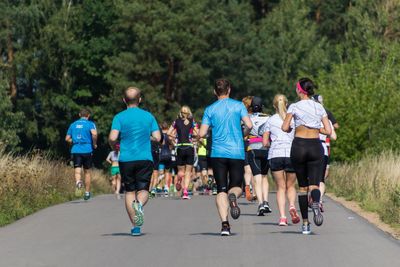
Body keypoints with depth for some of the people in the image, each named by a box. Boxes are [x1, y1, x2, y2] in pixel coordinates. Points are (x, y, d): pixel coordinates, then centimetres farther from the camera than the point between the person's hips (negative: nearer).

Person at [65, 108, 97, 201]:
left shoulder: (73, 124, 13)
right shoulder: (90, 124, 1)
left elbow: (67, 139, 12)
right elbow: (94, 133, -18)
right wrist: (94, 144, -3)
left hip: (76, 150, 1)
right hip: (87, 150, -1)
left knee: (77, 171, -6)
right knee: (87, 172, 13)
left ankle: (78, 182, -39)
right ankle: (87, 193, 20)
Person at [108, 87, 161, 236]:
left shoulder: (119, 117, -2)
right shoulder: (148, 116, 4)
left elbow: (112, 138, -13)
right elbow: (157, 137, 1)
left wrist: (113, 146, 9)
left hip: (126, 159, 0)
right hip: (145, 159, 0)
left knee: (129, 191, 9)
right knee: (143, 190, 4)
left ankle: (135, 226, 5)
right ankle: (139, 204, -32)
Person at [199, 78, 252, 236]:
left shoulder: (210, 109, 5)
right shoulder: (238, 105, 3)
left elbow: (202, 134, -1)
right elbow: (249, 125, -8)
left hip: (218, 153, 0)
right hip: (237, 152, 0)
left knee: (221, 190, 1)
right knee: (236, 186, 11)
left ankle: (224, 223, -15)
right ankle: (233, 196, -27)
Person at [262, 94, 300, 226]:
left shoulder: (270, 120, 8)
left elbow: (265, 142, 7)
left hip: (275, 155, 0)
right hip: (291, 154, 0)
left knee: (280, 187, 6)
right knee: (290, 185, 15)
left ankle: (282, 216, -8)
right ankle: (292, 206, -14)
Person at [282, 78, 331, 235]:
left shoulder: (294, 107, -2)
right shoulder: (319, 107, 6)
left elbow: (285, 128, -1)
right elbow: (328, 131, 4)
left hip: (299, 146, -1)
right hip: (316, 147, 1)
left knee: (302, 186, 10)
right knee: (314, 185, -3)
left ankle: (305, 223, 9)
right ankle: (315, 204, -39)